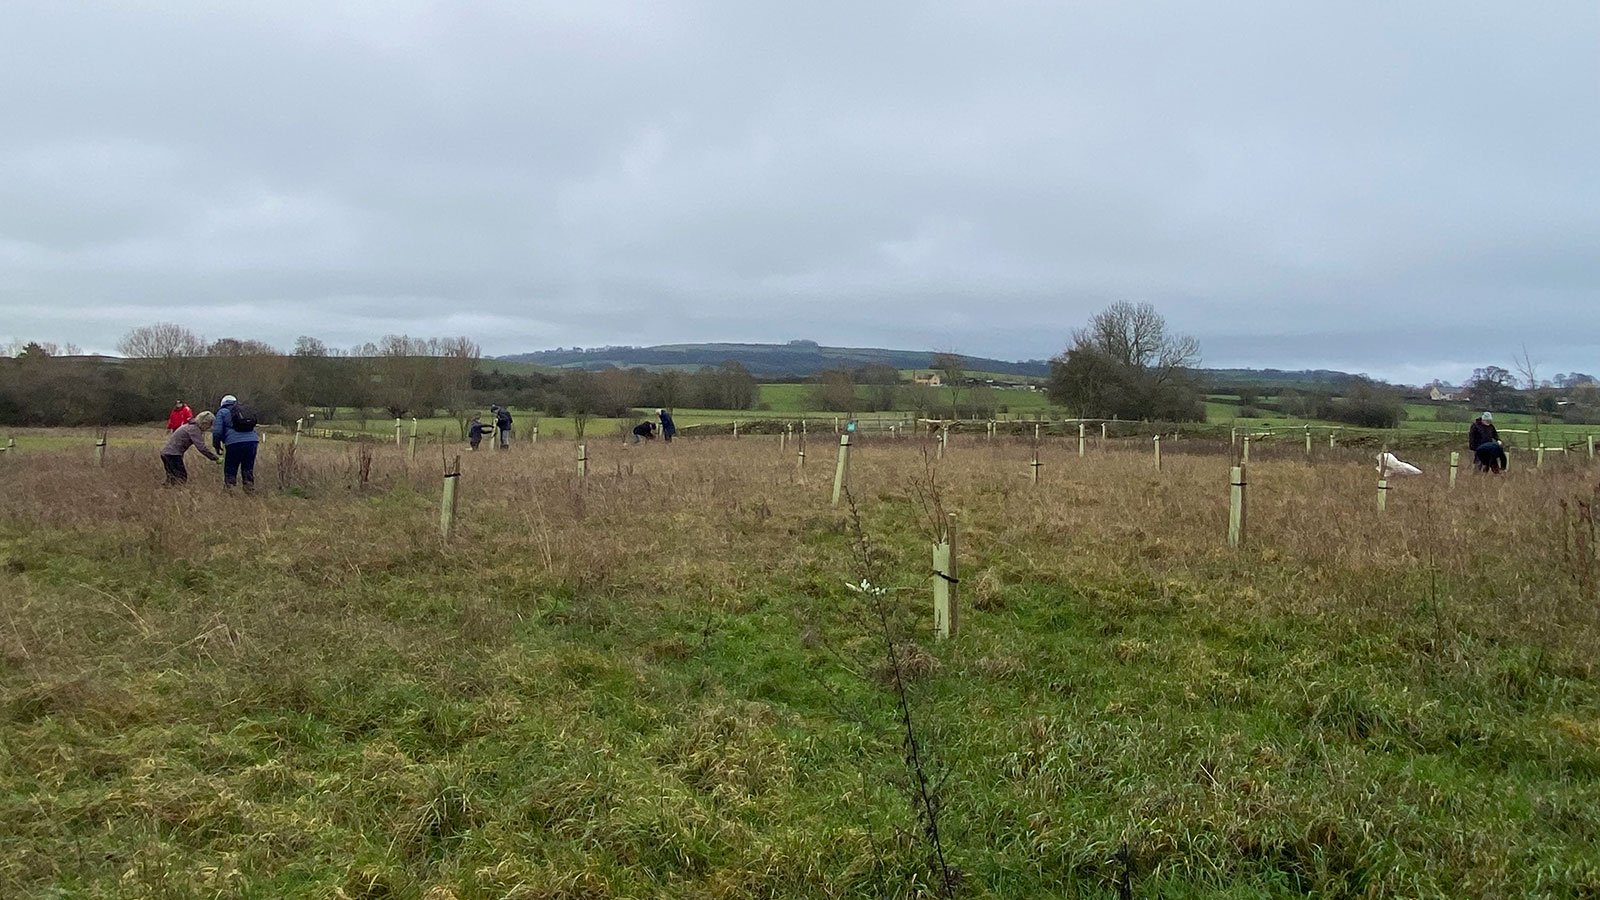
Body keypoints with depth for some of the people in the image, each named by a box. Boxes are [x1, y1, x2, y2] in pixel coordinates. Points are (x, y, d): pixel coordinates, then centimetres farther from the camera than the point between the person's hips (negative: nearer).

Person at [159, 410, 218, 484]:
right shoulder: (194, 429, -16)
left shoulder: (191, 426, 14)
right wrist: (215, 458, -21)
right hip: (173, 455, -10)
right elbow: (201, 447, -24)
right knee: (181, 479, -12)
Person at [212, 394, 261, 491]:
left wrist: (217, 445, 16)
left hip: (234, 443, -4)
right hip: (252, 440, 4)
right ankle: (250, 490, 13)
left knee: (230, 470, 3)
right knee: (248, 469, 11)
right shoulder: (247, 409, 26)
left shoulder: (222, 412, 11)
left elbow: (217, 431, 5)